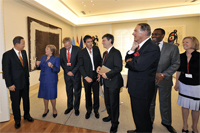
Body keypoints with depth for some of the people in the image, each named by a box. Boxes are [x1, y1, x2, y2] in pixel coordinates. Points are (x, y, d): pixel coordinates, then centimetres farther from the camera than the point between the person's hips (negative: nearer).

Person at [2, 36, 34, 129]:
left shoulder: (24, 52, 3)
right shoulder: (7, 55, -13)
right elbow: (6, 71, -12)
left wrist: (27, 76, 10)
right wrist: (10, 84, -13)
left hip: (25, 82, 5)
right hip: (15, 84, -5)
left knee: (26, 100, 18)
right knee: (15, 103, 12)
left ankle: (27, 115, 40)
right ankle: (17, 120, 33)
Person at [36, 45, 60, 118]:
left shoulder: (56, 58, -9)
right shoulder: (43, 57, 8)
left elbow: (57, 70, -15)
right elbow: (40, 68, 14)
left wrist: (52, 66, -32)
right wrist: (38, 65, -7)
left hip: (51, 80, -5)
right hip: (43, 80, 6)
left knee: (52, 95, 4)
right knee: (44, 95, 16)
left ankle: (54, 109, 30)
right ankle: (46, 109, 38)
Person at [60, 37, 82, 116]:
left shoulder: (78, 49, -10)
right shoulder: (62, 50, 3)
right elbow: (61, 62, 6)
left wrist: (73, 72, -14)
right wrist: (67, 71, -6)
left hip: (76, 74, -3)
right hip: (67, 74, 4)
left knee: (77, 92, 9)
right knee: (69, 91, 16)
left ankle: (76, 108, 28)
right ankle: (69, 106, 36)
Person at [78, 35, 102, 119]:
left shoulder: (96, 49, 1)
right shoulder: (81, 53, -5)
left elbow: (100, 61, 6)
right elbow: (80, 66, -6)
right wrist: (86, 77, -15)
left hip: (96, 76, 2)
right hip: (87, 77, -1)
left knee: (96, 94, 12)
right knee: (88, 94, 15)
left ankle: (96, 110, 36)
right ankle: (88, 110, 37)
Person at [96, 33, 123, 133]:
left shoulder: (116, 52, -15)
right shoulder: (105, 53, 14)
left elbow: (118, 68, -21)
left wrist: (107, 75, -21)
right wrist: (100, 68, 0)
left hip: (113, 82, -8)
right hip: (106, 82, 8)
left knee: (114, 103, 8)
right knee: (107, 101, 21)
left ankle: (114, 123, 30)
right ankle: (110, 116, 47)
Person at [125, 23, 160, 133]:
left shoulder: (152, 48, -21)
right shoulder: (139, 46, 10)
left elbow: (138, 66, -32)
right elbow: (127, 60, 7)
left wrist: (129, 62, -12)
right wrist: (132, 49, -8)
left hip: (142, 89, -10)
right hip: (135, 88, 10)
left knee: (142, 116, 12)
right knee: (137, 113, 28)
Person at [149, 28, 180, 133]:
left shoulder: (172, 48, -1)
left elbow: (175, 64, -3)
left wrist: (163, 75, -15)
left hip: (165, 80, 0)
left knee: (165, 102, 15)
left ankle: (166, 122, 40)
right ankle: (149, 121, 37)